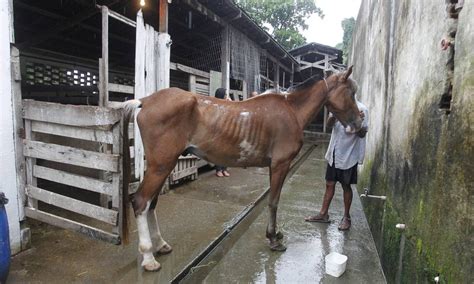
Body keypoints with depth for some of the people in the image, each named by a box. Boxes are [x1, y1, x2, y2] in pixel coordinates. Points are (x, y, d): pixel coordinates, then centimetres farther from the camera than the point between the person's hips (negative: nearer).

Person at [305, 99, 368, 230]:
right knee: (329, 184, 12)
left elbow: (362, 134, -12)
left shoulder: (361, 109, -11)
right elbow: (329, 124, -9)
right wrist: (334, 114, -30)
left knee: (346, 186, 8)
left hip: (349, 155, -5)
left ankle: (346, 217, 24)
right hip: (334, 153, 5)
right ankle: (323, 214, 24)